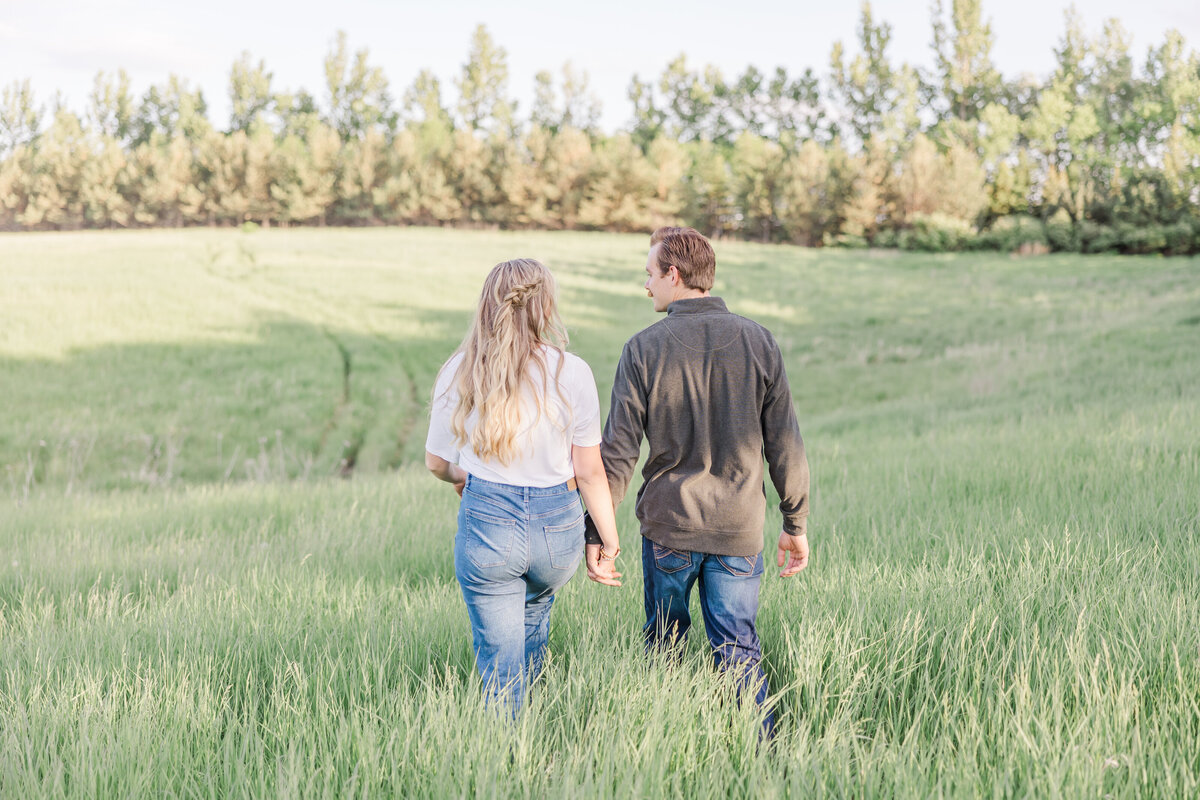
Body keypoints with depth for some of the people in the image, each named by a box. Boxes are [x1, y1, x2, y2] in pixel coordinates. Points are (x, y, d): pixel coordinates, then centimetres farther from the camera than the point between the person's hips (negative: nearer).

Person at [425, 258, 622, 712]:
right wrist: (610, 544, 4)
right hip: (558, 527, 2)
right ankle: (525, 720, 49)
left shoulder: (459, 372, -6)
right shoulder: (571, 373, -10)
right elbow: (590, 473, -7)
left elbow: (436, 462, 4)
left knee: (499, 666, 9)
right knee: (534, 616, 32)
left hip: (486, 523, -2)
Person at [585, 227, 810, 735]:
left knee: (664, 645, 15)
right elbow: (785, 445, 0)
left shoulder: (644, 349, -7)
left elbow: (617, 451, -7)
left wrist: (597, 530, 1)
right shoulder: (758, 342, -1)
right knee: (740, 652, 7)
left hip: (668, 524, -1)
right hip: (740, 524, 1)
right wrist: (796, 523, 9)